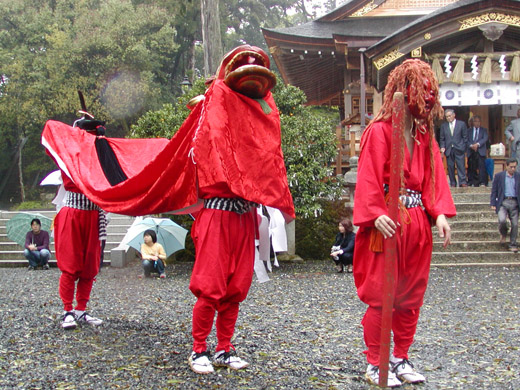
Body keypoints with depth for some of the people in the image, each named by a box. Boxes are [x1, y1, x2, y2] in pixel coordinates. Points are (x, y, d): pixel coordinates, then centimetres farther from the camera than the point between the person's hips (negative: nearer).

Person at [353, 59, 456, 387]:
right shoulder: (379, 131, -8)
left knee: (412, 295, 12)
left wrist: (440, 213, -6)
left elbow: (433, 176, 7)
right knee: (381, 296, -2)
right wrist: (377, 214, -27)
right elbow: (368, 179, -15)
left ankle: (402, 359, 25)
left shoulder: (425, 135, 12)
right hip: (387, 224, -7)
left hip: (416, 222, 7)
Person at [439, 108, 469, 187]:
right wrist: (442, 147, -2)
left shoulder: (462, 124, 6)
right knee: (450, 167, 2)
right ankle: (453, 183, 8)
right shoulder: (443, 126, 12)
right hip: (448, 150, 2)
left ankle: (463, 182, -9)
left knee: (461, 166, -8)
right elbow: (442, 138, 13)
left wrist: (464, 148, -1)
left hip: (459, 149, -2)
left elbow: (465, 137, 6)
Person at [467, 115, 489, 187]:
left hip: (480, 151, -1)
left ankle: (483, 182, -13)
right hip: (471, 151, 2)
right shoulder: (469, 130, 16)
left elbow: (485, 138, -1)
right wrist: (471, 146, -13)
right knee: (471, 167, -1)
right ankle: (471, 182, 6)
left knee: (482, 166, -12)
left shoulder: (484, 130, 14)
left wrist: (477, 144, -15)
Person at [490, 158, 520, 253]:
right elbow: (494, 191, 5)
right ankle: (503, 234, 11)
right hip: (503, 202, -2)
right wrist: (493, 204, -2)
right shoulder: (499, 176, 4)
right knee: (502, 220, -22)